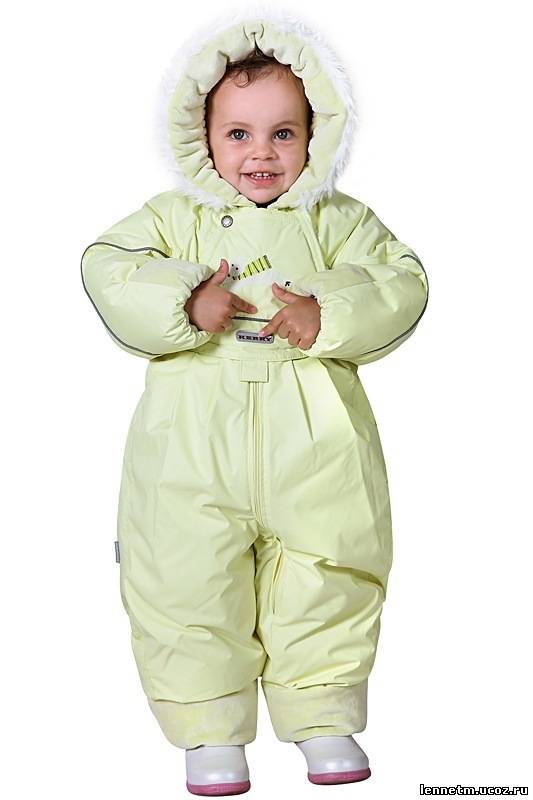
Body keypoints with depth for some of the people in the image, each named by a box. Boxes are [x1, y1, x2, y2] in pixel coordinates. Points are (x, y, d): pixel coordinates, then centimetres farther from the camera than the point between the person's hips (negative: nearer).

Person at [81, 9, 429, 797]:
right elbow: (108, 269, -4)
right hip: (195, 435, 0)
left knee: (325, 578, 8)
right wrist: (187, 303, -19)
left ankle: (324, 717, 27)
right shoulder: (173, 218, 7)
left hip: (312, 442, 1)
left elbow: (401, 280, -1)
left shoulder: (339, 220, 8)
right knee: (188, 581, 3)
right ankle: (210, 731, 20)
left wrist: (327, 315, -17)